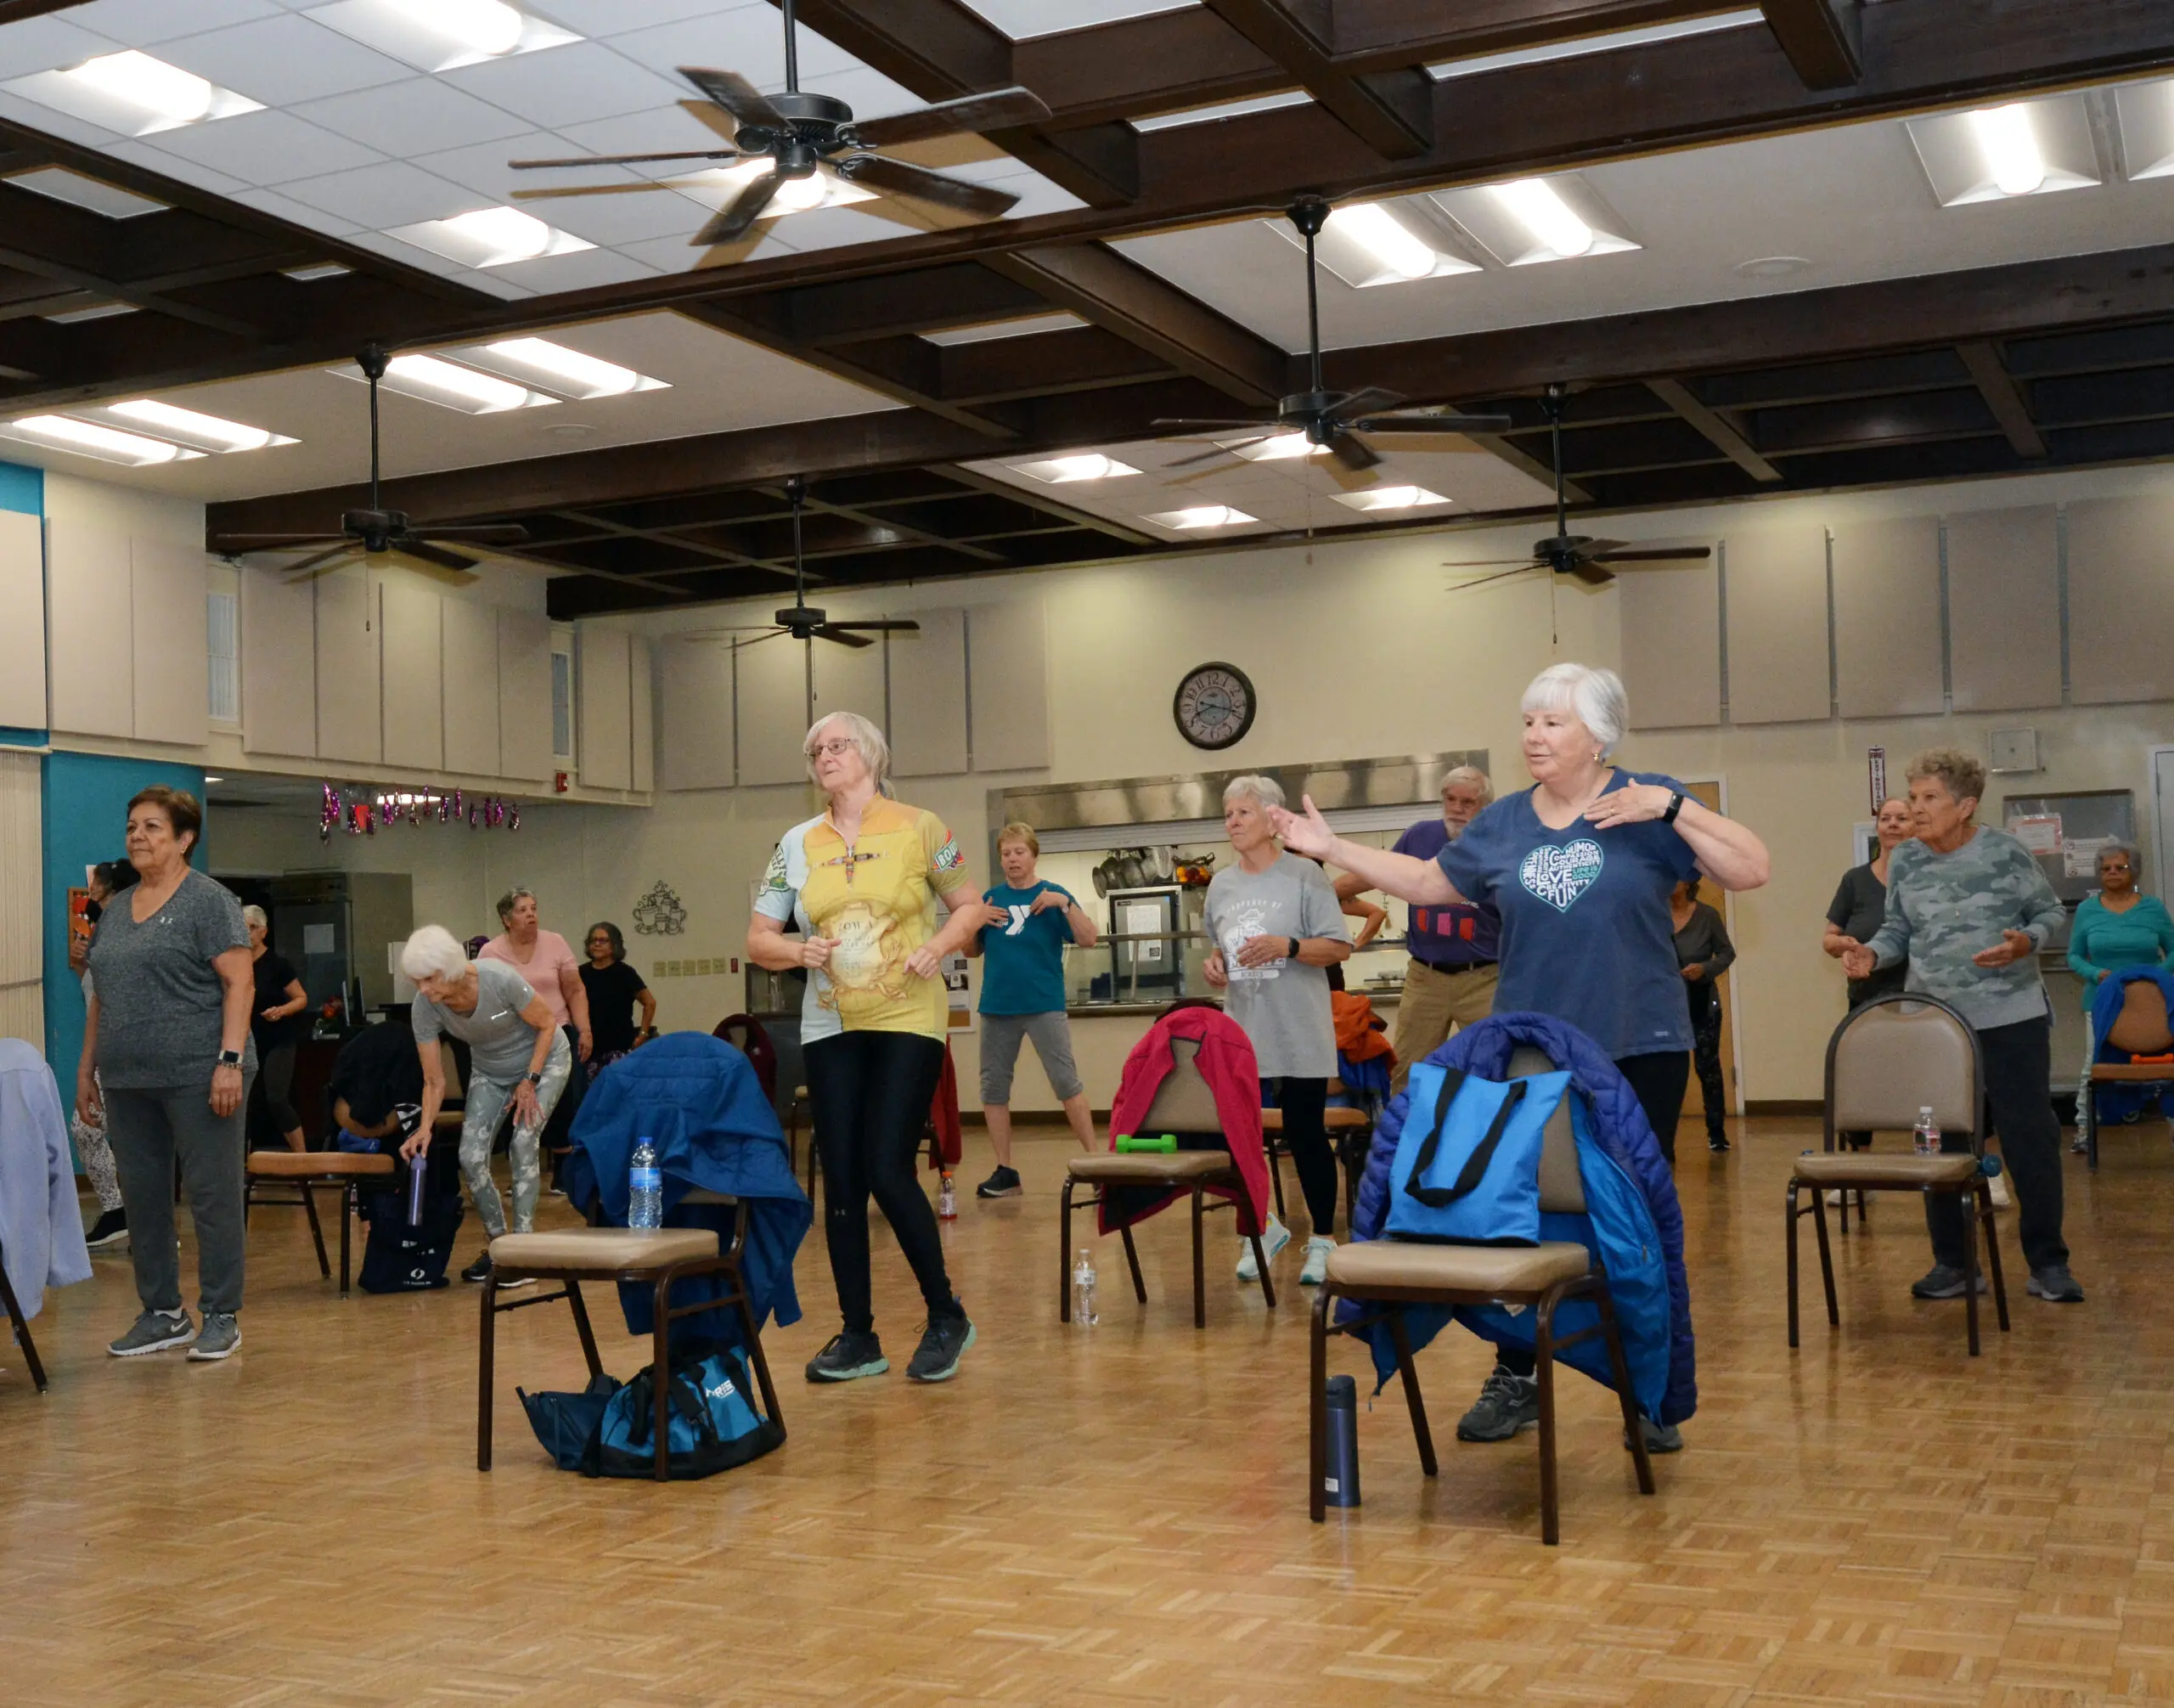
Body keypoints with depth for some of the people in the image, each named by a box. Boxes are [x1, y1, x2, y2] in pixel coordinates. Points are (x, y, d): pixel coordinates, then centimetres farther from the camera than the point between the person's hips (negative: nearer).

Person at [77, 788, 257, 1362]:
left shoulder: (208, 900, -4)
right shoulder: (116, 909, 16)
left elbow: (239, 982, -11)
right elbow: (101, 996, 21)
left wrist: (230, 1060, -18)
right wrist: (86, 1068, 17)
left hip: (197, 1077, -7)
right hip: (128, 1081, 7)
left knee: (211, 1195, -1)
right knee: (142, 1198, 11)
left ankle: (221, 1316, 8)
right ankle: (162, 1314, 22)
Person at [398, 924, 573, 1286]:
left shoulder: (500, 980, -35)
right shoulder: (424, 1009, -23)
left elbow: (547, 1024, -18)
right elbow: (434, 1082, -14)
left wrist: (530, 1081, -19)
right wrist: (425, 1128, -27)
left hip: (544, 1057, -4)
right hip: (489, 1071, 4)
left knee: (522, 1144, -19)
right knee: (471, 1156, -10)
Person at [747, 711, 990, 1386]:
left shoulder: (919, 828, 0)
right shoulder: (797, 844, 7)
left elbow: (971, 906, 7)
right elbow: (758, 939, 10)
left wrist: (939, 945, -12)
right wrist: (797, 951, -11)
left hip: (907, 1021, -4)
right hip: (830, 1028, 4)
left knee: (887, 1170, -12)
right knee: (841, 1180, 4)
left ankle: (946, 1316, 8)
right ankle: (858, 1336, 15)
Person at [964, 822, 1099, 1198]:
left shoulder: (1052, 896, 1)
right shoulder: (991, 898, 11)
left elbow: (1089, 940, -8)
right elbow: (971, 951, 15)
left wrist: (1065, 904, -20)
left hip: (1044, 1005, -4)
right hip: (997, 1007, 4)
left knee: (1067, 1083, -8)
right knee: (993, 1089, 6)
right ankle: (1005, 1172, 14)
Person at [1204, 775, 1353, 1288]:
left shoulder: (1304, 875, -6)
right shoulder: (1221, 884, 10)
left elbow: (1339, 947, -8)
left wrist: (1287, 946, -21)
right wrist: (1213, 964, -1)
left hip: (1299, 1036, -4)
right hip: (1239, 1034, 5)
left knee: (1306, 1135, 1)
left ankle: (1322, 1240, 15)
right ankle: (1262, 1227, 24)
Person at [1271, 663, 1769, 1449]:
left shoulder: (1647, 804, -4)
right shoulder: (1504, 822, 6)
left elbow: (1751, 871, -10)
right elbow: (1426, 882, 16)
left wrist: (1674, 807, -22)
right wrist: (1330, 846, 10)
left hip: (1639, 1051, -3)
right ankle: (1515, 1380, 22)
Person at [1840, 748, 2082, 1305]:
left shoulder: (2007, 852, -6)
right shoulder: (1905, 862, 3)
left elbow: (2050, 911, 1)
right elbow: (1899, 930, 8)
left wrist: (2026, 943, -18)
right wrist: (1872, 953, -12)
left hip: (2011, 1018, -3)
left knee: (2030, 1137, 0)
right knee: (1940, 1144, 7)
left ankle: (2048, 1262, 12)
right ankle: (1952, 1262, 18)